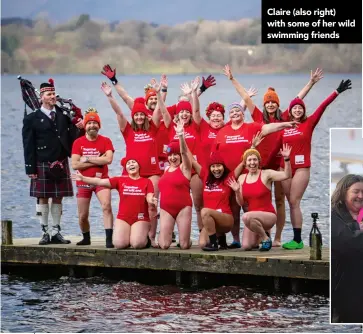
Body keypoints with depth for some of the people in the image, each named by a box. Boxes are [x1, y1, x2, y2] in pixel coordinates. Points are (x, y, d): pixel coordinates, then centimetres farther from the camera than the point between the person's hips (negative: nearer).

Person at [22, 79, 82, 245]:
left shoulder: (63, 116, 11)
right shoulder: (32, 119, 0)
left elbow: (70, 139, 10)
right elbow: (28, 146, -3)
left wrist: (76, 128, -9)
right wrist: (31, 169, -9)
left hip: (61, 164, 3)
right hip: (42, 165, -3)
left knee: (58, 198, 6)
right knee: (43, 198, 1)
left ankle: (55, 232, 13)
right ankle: (45, 232, 7)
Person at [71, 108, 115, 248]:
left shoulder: (105, 141, -2)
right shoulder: (78, 142, -1)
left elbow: (108, 159, -19)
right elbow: (75, 164, -11)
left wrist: (87, 159, -16)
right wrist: (98, 161, -15)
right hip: (83, 182, 2)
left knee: (106, 206, -25)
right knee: (82, 216, 8)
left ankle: (109, 239, -28)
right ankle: (86, 238, 35)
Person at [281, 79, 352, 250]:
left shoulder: (309, 123, 1)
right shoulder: (284, 126, 7)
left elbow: (322, 107, -5)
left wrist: (337, 92, -9)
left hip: (302, 168, -4)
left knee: (294, 202, -9)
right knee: (292, 203, 5)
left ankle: (297, 240, -7)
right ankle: (297, 239, 10)